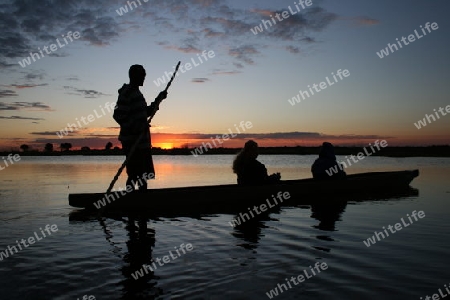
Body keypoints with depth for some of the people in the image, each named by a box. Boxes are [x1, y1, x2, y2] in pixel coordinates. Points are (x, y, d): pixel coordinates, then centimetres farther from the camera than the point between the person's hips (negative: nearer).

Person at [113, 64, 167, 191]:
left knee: (143, 174, 14)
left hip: (142, 141, 10)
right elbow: (118, 115, -21)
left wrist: (158, 99, 18)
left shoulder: (137, 93, 17)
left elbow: (147, 112, 26)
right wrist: (137, 127, -25)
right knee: (134, 174, -7)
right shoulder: (127, 93, -12)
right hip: (133, 142, -10)